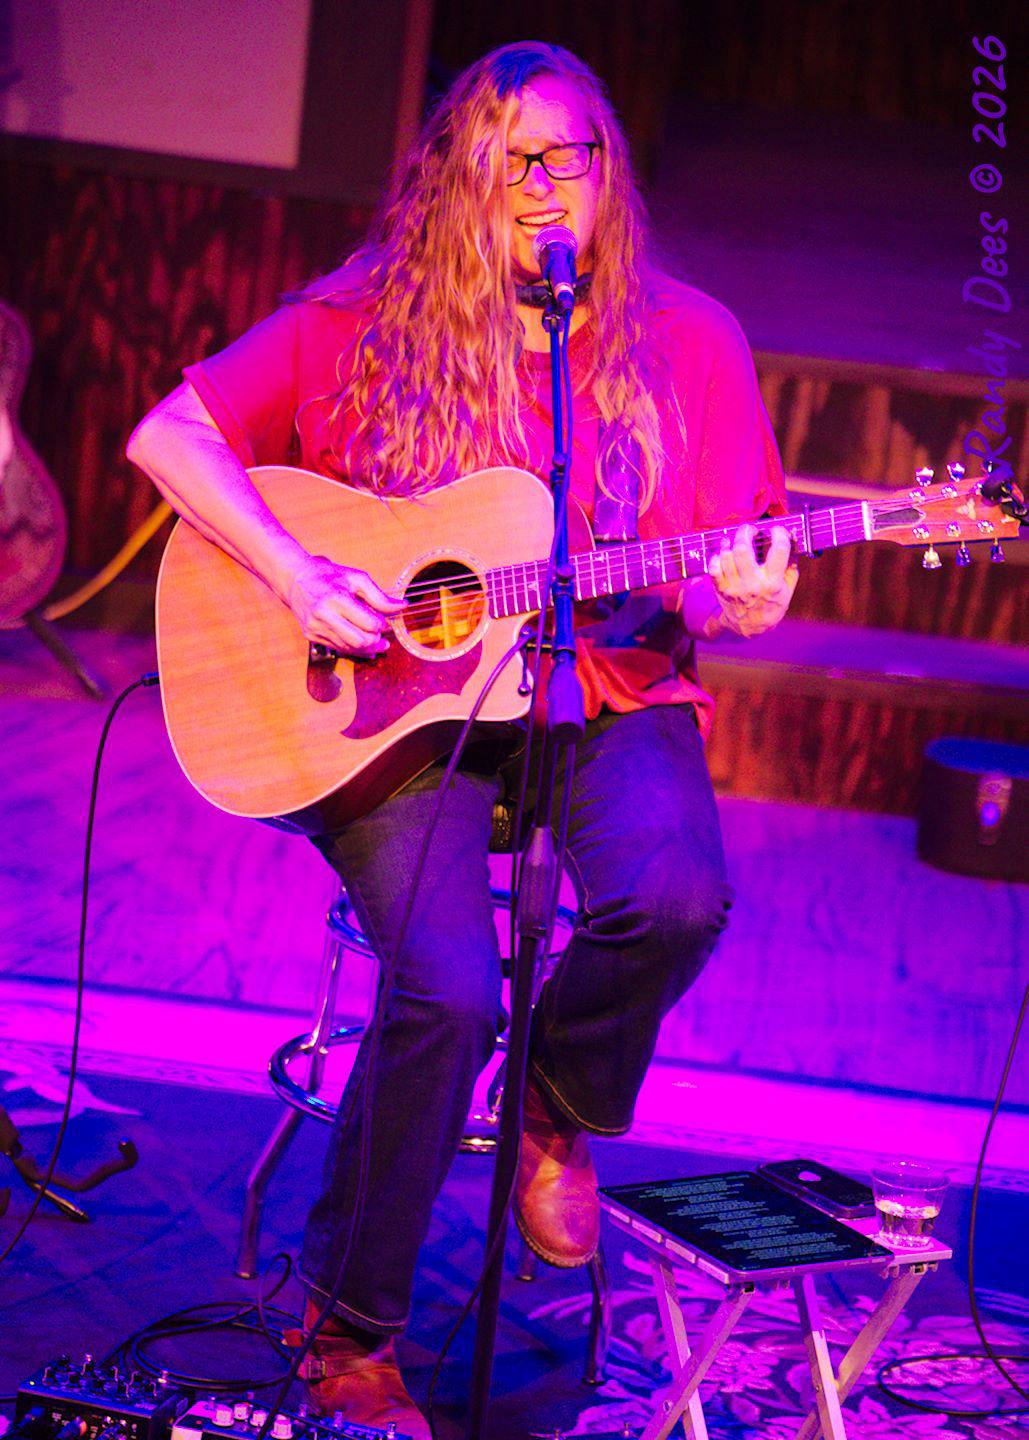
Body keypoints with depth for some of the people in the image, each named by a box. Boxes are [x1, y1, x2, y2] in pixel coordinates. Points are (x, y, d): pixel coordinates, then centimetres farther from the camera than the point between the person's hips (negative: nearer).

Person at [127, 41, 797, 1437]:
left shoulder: (687, 343, 3)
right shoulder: (363, 327, -1)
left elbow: (726, 582, 6)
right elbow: (168, 433, -4)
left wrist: (740, 602, -19)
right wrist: (297, 574, -17)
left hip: (609, 695, 2)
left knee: (678, 898, -30)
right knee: (447, 995, -22)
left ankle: (559, 1108, 6)